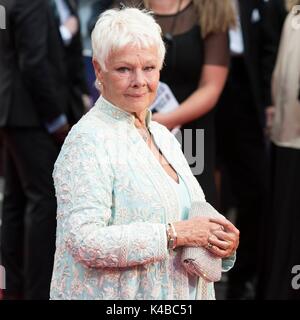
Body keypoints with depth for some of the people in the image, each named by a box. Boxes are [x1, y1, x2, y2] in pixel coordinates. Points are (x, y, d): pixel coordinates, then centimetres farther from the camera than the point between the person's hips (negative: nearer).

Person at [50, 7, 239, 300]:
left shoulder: (163, 137, 9)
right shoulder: (88, 141, -15)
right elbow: (84, 242, -25)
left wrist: (222, 242, -3)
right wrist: (175, 233, -22)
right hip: (113, 298, -7)